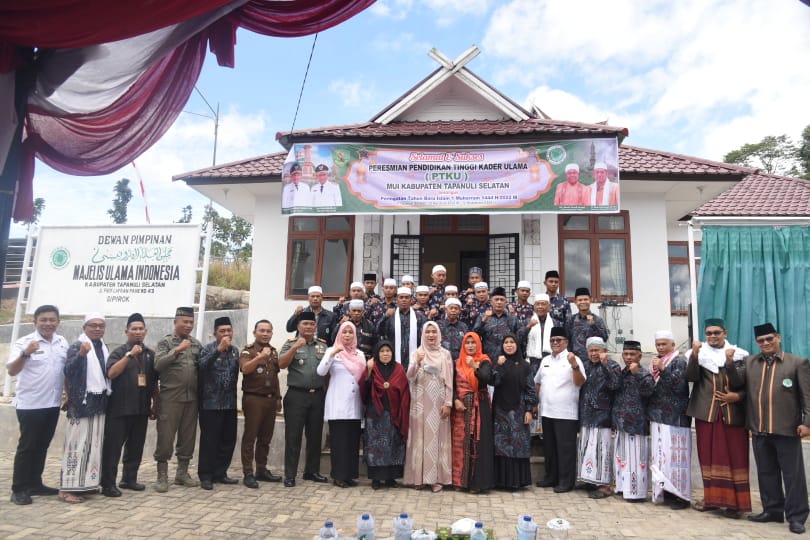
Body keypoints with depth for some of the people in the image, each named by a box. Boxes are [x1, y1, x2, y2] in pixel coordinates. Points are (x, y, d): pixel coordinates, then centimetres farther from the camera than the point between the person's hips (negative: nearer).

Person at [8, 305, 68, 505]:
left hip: (53, 404, 5)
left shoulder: (62, 342, 5)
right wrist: (25, 354, -35)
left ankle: (35, 483, 25)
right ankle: (19, 489, 11)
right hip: (30, 404, -5)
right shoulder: (24, 342, -11)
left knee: (42, 446, 14)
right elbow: (11, 371, -20)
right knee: (27, 446, 1)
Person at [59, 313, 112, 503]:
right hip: (82, 401, -7)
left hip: (100, 402, 7)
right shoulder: (76, 346, -8)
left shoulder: (103, 347, 13)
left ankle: (87, 482, 22)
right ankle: (67, 488, -1)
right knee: (77, 444, -7)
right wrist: (81, 354, -38)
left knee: (95, 445, 12)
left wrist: (108, 393, 13)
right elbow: (68, 370, -23)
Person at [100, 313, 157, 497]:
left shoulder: (150, 354, 11)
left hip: (142, 409, 4)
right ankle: (107, 484, 5)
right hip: (120, 408, -4)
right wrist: (130, 354, -21)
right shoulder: (119, 352, -1)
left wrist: (155, 404, 12)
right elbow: (111, 373, -18)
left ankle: (129, 479, 22)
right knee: (113, 446, -1)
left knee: (136, 446, 10)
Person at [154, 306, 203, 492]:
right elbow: (158, 364, -14)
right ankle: (162, 476, 12)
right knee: (165, 437, 0)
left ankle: (182, 473, 23)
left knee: (188, 437, 10)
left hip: (192, 397, 4)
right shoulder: (165, 342, 0)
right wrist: (178, 349, -21)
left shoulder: (196, 344, 12)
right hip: (170, 398, -4)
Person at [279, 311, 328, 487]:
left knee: (315, 435, 12)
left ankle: (312, 471, 24)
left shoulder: (323, 345, 12)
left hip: (317, 395, 4)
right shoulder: (291, 343, 2)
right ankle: (290, 475, 8)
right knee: (293, 436, 0)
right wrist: (295, 348, -21)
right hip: (296, 395, -4)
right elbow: (281, 364, -11)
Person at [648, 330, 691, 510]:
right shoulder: (656, 361, 16)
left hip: (674, 416, -7)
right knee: (659, 454, 7)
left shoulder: (679, 361, -4)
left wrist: (663, 369, -19)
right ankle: (665, 491, 15)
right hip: (657, 415, 7)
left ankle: (680, 496, 1)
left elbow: (679, 386, -16)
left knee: (674, 454, -7)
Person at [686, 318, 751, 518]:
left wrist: (738, 396, -15)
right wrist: (694, 355, -19)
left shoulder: (738, 354, 5)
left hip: (733, 413, -1)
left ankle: (735, 502, 7)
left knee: (735, 456, -1)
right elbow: (691, 377, -8)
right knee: (708, 455, 6)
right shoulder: (699, 353, 6)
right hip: (706, 412, 1)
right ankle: (712, 497, 17)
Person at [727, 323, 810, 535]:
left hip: (787, 429, -4)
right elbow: (737, 381, 0)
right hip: (759, 430, 4)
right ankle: (772, 510, 25)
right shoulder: (750, 362, 10)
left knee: (792, 474, 4)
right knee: (766, 473, 13)